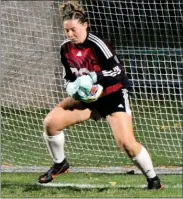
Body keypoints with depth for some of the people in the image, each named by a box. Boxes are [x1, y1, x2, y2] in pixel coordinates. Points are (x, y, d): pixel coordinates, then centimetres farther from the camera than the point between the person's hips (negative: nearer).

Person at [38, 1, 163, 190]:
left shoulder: (97, 45, -23)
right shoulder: (65, 48, -3)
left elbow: (118, 72, -22)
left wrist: (94, 78, -34)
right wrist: (72, 88, -11)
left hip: (113, 96, -6)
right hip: (87, 98, 6)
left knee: (126, 143, -20)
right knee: (50, 122, -10)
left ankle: (153, 180, 1)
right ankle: (59, 164, 13)